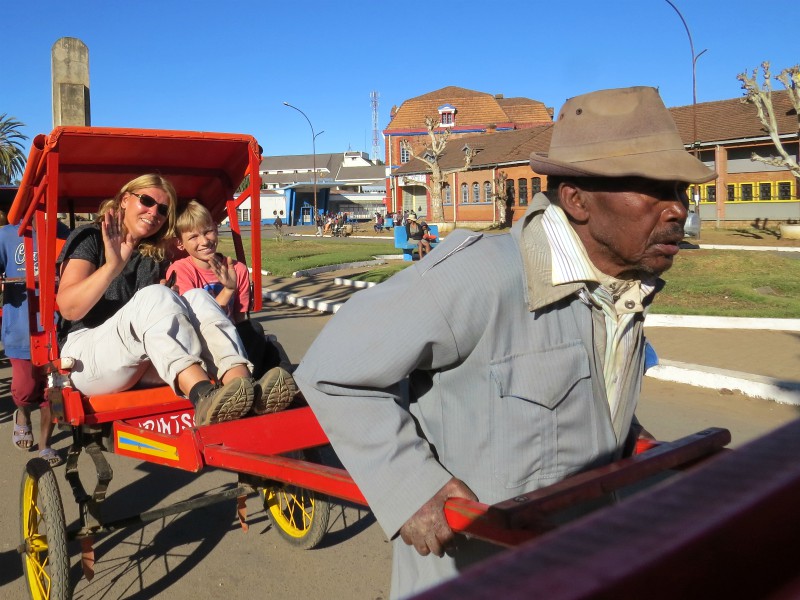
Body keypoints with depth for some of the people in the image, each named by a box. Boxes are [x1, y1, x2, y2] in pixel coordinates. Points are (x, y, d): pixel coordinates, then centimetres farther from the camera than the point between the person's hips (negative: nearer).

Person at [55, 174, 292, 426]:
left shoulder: (154, 259, 20)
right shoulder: (89, 238, 4)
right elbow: (68, 308, -12)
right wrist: (112, 266, -26)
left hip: (142, 364, 5)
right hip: (86, 355, -4)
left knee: (196, 298, -21)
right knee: (155, 296, -31)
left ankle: (245, 387, -47)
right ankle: (203, 396, -55)